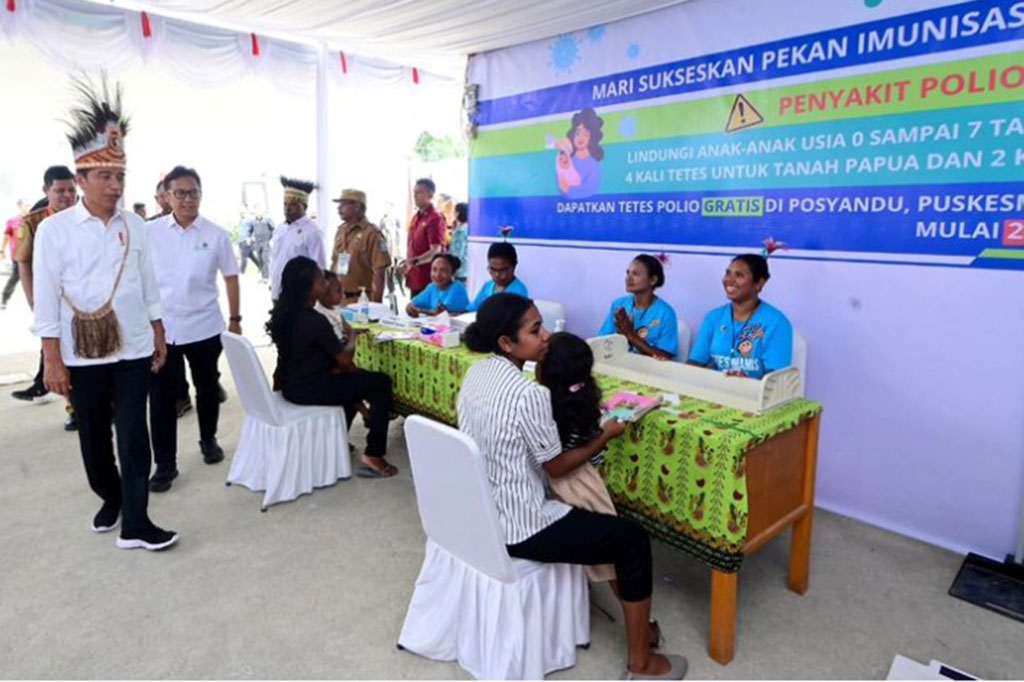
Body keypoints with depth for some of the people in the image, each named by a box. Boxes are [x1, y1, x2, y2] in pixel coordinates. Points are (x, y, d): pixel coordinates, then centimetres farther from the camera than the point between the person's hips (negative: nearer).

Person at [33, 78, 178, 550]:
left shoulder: (134, 226, 3)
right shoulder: (54, 230, -6)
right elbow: (45, 299, -6)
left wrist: (159, 336, 9)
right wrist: (53, 361, -9)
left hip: (134, 350, 1)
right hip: (81, 354, -1)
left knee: (132, 433, 0)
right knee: (93, 435, 14)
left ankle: (135, 524, 5)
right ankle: (110, 499, 36)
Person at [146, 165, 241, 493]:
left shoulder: (216, 235, -3)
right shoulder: (150, 233, -2)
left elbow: (231, 277, 3)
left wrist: (235, 319, 1)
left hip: (204, 328, 0)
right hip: (160, 329, 0)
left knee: (207, 389, 16)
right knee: (161, 396, 3)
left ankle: (208, 440, 39)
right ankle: (165, 464, 14)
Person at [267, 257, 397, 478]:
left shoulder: (282, 312, 2)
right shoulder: (314, 320, -24)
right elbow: (344, 362, -15)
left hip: (291, 385, 9)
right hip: (310, 390, -9)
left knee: (352, 379, 29)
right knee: (381, 383, -1)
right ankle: (373, 457, -1)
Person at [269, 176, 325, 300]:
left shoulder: (312, 232, -12)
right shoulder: (279, 230, 11)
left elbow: (318, 267, -14)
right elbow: (273, 260, 18)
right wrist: (272, 284, 15)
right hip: (278, 294, 7)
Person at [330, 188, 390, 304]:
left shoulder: (372, 233, -11)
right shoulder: (340, 230, 11)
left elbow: (379, 272, -14)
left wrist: (375, 303, -17)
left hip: (361, 300, -7)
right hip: (338, 298, 7)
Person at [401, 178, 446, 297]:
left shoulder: (435, 219, -13)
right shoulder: (416, 218, 13)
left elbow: (435, 251, -22)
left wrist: (414, 262, -34)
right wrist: (407, 265, 15)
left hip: (428, 280, -8)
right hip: (414, 278, 8)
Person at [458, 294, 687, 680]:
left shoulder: (476, 374, 0)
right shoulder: (529, 395, -26)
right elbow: (556, 467, -14)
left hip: (477, 514, 9)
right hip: (516, 530, -9)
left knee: (579, 505, 31)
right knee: (632, 539, 3)